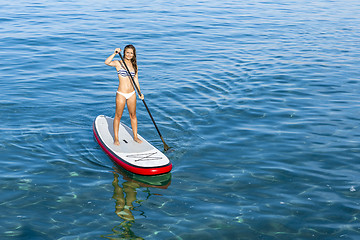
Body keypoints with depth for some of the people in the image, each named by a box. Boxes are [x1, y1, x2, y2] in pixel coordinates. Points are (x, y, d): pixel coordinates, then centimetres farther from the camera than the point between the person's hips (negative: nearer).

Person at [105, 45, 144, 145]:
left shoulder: (134, 65, 8)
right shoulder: (118, 63, -7)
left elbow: (136, 80, 13)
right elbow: (107, 62, -26)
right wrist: (115, 53, -33)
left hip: (132, 94, 5)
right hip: (121, 94, -4)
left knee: (133, 115, 14)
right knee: (118, 116, 5)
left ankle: (135, 136, 26)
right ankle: (116, 138, 16)